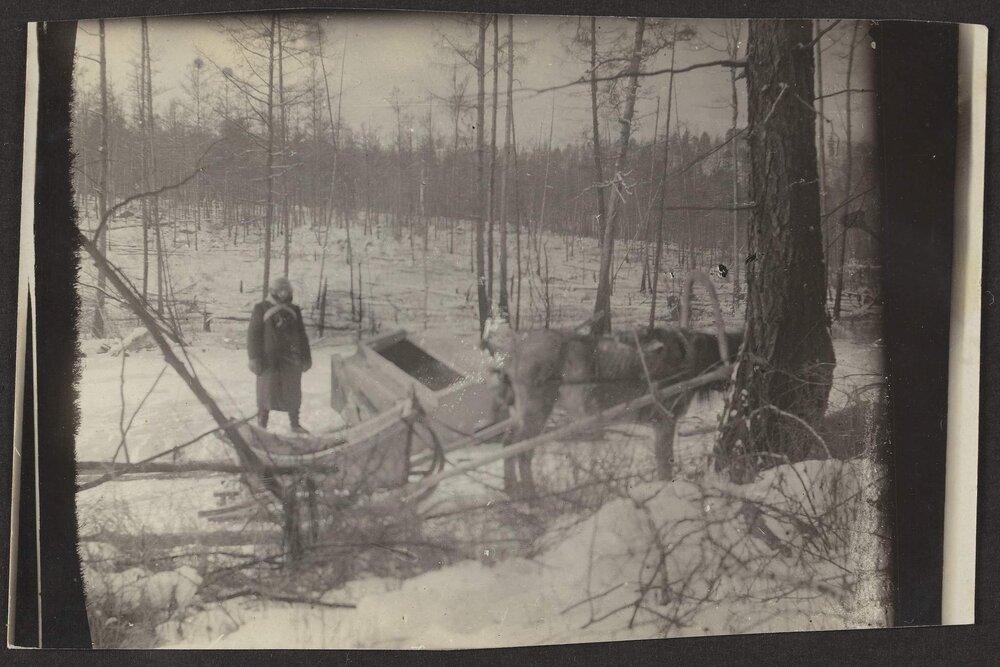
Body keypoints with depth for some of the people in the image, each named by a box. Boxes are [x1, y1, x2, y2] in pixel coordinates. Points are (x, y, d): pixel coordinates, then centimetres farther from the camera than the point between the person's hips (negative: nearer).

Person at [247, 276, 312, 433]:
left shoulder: (294, 311, 10)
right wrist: (254, 358, -12)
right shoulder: (261, 309, -3)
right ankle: (261, 425, 8)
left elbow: (302, 336, 16)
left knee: (293, 392, 9)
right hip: (269, 359, -4)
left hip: (291, 359, 4)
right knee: (267, 391, -2)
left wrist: (306, 358, 15)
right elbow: (253, 335, -5)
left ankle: (295, 424, 22)